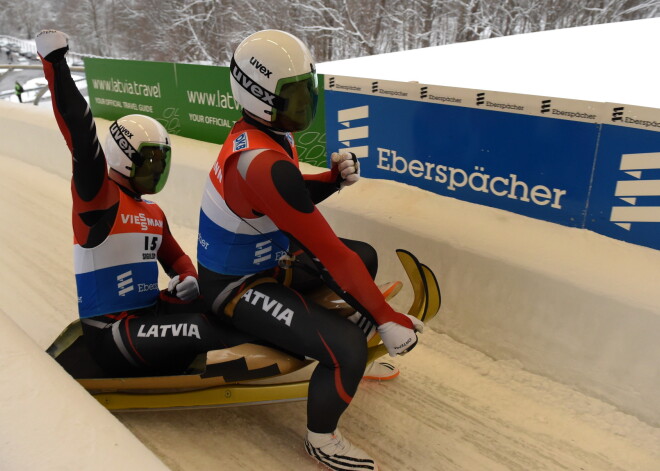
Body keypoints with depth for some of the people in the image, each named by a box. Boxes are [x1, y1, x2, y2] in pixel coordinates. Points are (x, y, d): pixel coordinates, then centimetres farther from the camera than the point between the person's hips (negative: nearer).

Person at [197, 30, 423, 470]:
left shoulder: (266, 132, -2)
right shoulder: (264, 162, -33)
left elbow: (292, 196, 12)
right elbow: (329, 251, -31)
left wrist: (334, 177, -9)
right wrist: (386, 317, -24)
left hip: (266, 255, 10)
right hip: (239, 286, -10)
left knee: (364, 257, 16)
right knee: (347, 350, -22)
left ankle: (345, 360, 29)